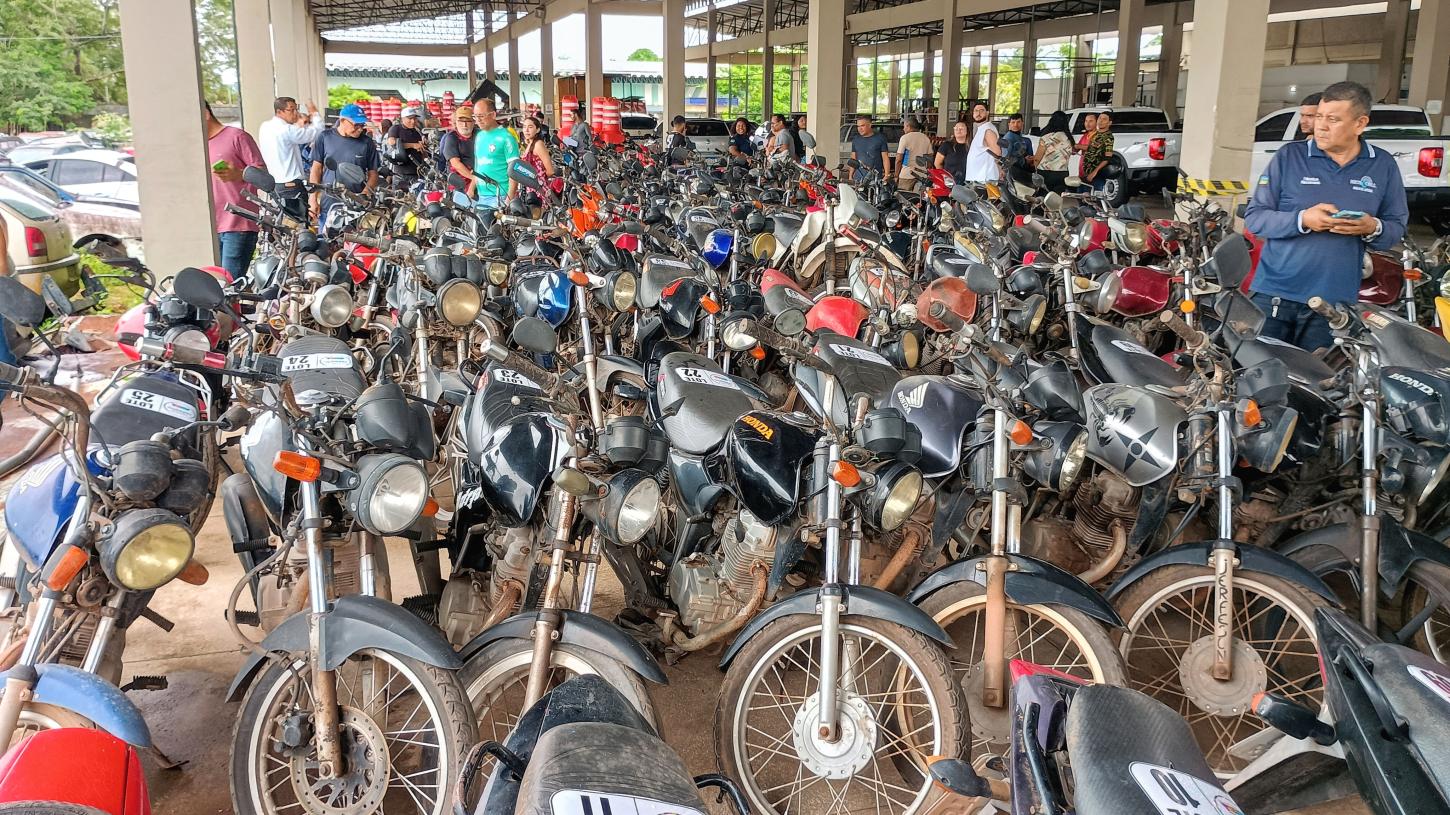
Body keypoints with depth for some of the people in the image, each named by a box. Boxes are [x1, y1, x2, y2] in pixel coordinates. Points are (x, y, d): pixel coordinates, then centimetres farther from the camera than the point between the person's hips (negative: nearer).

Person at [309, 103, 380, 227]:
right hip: (327, 205, 1)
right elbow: (316, 169, 8)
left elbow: (373, 173, 5)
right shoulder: (325, 137, 4)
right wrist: (313, 200, 4)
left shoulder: (367, 143, 2)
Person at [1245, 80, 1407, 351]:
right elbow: (1254, 218, -2)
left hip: (1335, 301, 1)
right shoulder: (1289, 156, 0)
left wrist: (1373, 228, -12)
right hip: (1274, 294, -1)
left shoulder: (1383, 165, 7)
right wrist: (1302, 220, -18)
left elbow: (1397, 226, 12)